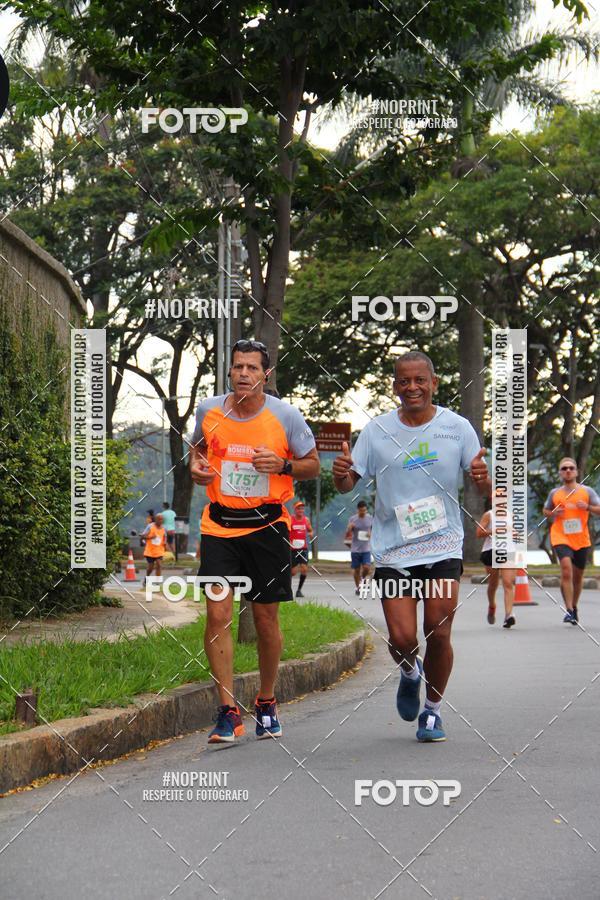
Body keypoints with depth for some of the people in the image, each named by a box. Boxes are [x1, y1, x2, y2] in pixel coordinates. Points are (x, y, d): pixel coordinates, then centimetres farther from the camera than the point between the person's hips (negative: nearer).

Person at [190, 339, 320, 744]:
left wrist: (283, 465, -17)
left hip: (267, 524, -1)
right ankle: (229, 712, -5)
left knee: (267, 617, 6)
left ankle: (267, 703, 26)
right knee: (218, 615, -10)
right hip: (219, 525, 1)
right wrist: (196, 465, -3)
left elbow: (313, 465, 3)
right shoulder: (209, 410, 0)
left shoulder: (285, 415, -6)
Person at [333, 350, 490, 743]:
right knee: (402, 639, -7)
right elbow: (349, 483, 6)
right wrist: (341, 474, -18)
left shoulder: (458, 427, 1)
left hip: (444, 548, 0)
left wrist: (483, 478, -21)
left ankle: (432, 710, 19)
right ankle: (410, 673, 30)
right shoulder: (376, 430, 2)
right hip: (393, 551, 0)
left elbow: (486, 490, 3)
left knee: (438, 635, -5)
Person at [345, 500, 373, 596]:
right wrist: (349, 529, -21)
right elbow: (346, 536, 1)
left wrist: (371, 534, -9)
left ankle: (363, 577, 19)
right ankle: (358, 588, 22)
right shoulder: (352, 519, -2)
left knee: (366, 568, -13)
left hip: (366, 549, 0)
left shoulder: (370, 518, 2)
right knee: (356, 569, 5)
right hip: (355, 549, 0)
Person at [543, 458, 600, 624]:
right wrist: (553, 513, -5)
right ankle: (569, 610, -21)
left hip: (581, 540, 2)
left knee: (578, 576, 13)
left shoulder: (586, 491, 2)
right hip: (561, 537, -2)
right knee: (566, 570, -22)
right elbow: (545, 511, 18)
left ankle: (574, 607, 34)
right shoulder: (554, 494, 5)